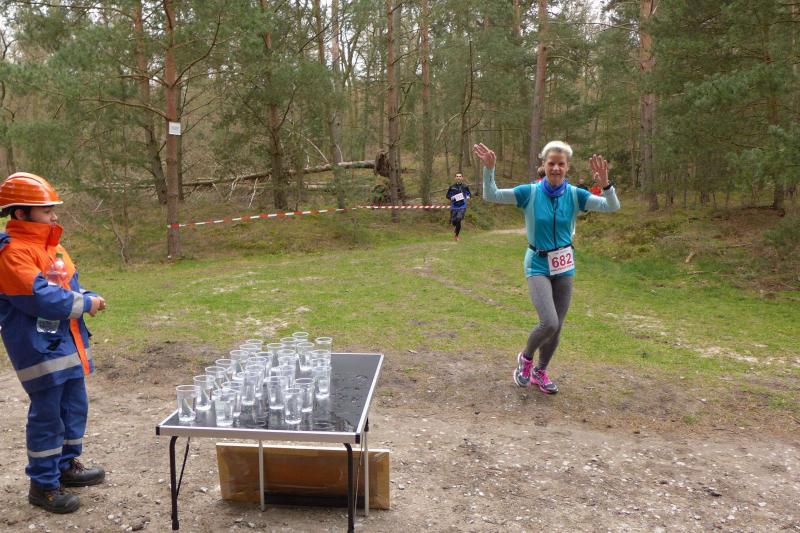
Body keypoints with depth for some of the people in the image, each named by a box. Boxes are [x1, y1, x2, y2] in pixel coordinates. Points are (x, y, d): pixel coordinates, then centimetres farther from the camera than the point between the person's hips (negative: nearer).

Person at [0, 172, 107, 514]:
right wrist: (85, 303, -16)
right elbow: (39, 296, -25)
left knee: (75, 408, 18)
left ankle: (67, 465, 35)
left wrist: (87, 298, -5)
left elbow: (69, 283, 16)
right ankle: (43, 485, 15)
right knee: (47, 416, 0)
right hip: (39, 348, -9)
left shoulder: (51, 246, 12)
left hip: (68, 342, 9)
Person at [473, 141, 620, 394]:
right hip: (538, 266, -3)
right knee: (549, 323, -19)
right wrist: (489, 169, -28)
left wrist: (604, 182, -31)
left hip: (564, 268, 3)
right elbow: (491, 196, -12)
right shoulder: (530, 192, -9)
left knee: (556, 326, 10)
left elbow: (612, 206, -13)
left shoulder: (574, 195, -4)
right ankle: (525, 357, 13)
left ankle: (540, 371, 34)